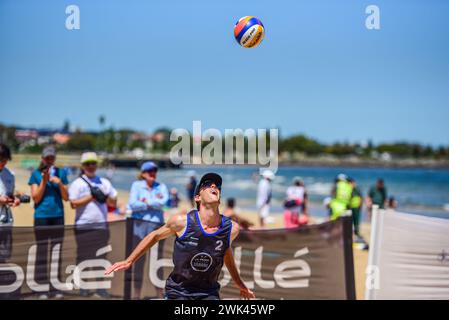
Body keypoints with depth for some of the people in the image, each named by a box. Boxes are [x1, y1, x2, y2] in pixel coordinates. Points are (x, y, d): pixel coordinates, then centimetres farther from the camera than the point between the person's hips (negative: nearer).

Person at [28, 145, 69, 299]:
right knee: (42, 253, -2)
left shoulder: (61, 173, 8)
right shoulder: (36, 174, 1)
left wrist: (59, 183, -11)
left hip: (58, 217, 3)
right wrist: (44, 181, -14)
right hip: (41, 217, -3)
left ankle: (55, 288, 9)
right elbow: (36, 198, -4)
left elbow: (66, 197, 6)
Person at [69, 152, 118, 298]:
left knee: (101, 257, 3)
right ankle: (83, 286, 8)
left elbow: (114, 203, 13)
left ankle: (100, 287, 8)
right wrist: (91, 196, -11)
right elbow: (74, 204, -8)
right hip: (83, 226, -3)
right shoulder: (77, 183, 2)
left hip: (101, 225, 3)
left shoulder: (105, 182, 14)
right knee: (83, 256, 0)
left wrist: (104, 196, -6)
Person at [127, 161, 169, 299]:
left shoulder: (161, 187, 9)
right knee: (139, 260, 3)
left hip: (157, 225, 1)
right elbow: (132, 204, -9)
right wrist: (153, 203, -6)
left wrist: (146, 201, -7)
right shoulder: (136, 185, 5)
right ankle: (137, 294, 9)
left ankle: (159, 293, 11)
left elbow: (162, 202, -10)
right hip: (139, 225, -1)